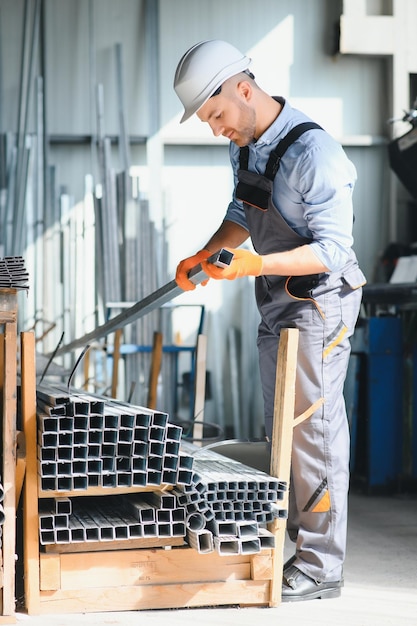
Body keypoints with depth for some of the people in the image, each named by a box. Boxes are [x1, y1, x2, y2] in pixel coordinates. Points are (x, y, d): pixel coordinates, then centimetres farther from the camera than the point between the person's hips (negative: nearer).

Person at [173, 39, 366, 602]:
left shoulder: (313, 152, -24)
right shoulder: (245, 145, 4)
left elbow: (333, 251, -25)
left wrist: (257, 264, -35)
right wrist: (205, 254, 2)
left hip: (320, 302, -9)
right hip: (277, 303, 9)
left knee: (315, 432, -5)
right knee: (281, 431, 15)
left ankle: (321, 568, 3)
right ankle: (292, 542, 26)